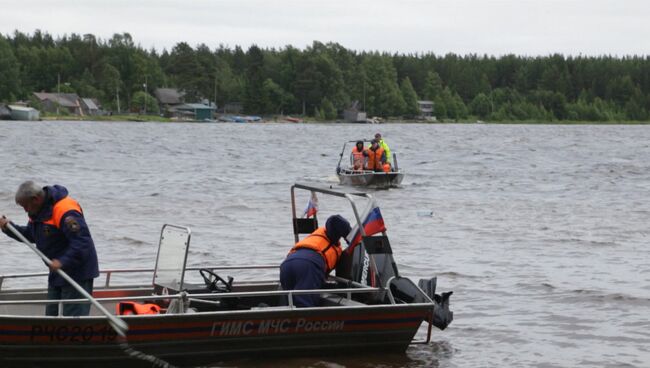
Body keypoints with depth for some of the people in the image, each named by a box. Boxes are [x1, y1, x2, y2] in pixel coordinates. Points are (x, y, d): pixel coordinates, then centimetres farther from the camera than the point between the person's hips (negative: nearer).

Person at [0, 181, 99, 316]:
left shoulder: (65, 210, -25)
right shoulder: (37, 211, 8)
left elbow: (82, 241, -30)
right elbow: (30, 235, 20)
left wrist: (63, 262, -36)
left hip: (77, 272, -10)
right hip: (57, 271, 10)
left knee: (74, 315, -10)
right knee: (51, 313, 14)